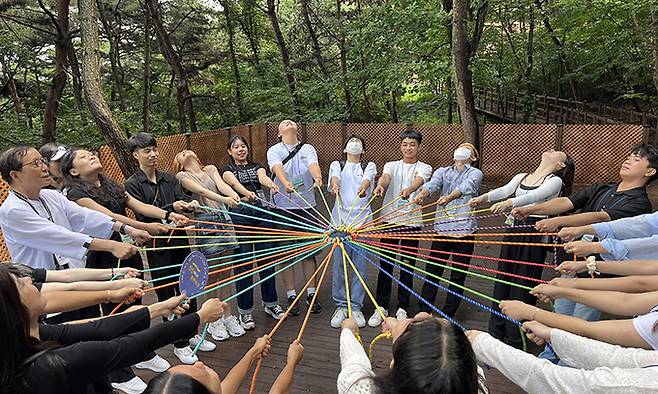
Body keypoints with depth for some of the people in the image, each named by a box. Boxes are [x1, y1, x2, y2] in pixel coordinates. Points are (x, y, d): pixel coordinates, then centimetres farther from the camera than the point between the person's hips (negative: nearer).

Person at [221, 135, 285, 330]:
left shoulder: (256, 166, 16)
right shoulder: (227, 170, 8)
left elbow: (263, 177, -8)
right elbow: (234, 182, -16)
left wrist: (271, 184, -33)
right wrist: (246, 193, -39)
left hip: (262, 214, 3)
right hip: (239, 216, -3)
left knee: (267, 259, 7)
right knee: (243, 263, -1)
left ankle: (270, 303, 23)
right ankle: (245, 311, 12)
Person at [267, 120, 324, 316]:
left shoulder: (307, 149, 5)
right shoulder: (274, 151, 1)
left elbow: (313, 164, -16)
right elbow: (277, 168, -20)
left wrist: (317, 177, -38)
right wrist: (286, 183, -41)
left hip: (306, 206, 2)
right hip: (282, 207, -1)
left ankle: (311, 294, 23)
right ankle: (291, 297, 18)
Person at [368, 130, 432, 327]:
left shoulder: (424, 168, 6)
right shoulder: (392, 165, 11)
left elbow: (418, 180, -18)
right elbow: (385, 176, -12)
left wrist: (409, 190, -42)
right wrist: (379, 186, -37)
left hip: (411, 221, -1)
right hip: (389, 219, 1)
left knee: (407, 266, 6)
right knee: (385, 265, 5)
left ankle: (402, 308, 19)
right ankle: (381, 307, 16)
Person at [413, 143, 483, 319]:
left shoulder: (475, 174, 3)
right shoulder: (442, 171, 12)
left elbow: (466, 187, -19)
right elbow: (432, 183, -10)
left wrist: (449, 197, -41)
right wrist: (421, 194, -33)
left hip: (465, 230, -1)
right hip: (442, 228, 2)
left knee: (458, 276, 6)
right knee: (432, 272, 3)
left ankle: (447, 316, 18)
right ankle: (423, 312, 14)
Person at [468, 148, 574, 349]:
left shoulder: (555, 181, -3)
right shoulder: (521, 177, 13)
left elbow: (536, 196, -22)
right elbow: (505, 190, -4)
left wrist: (509, 203, -39)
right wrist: (483, 197, -24)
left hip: (534, 233, -5)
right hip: (513, 230, 5)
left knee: (522, 283, 0)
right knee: (503, 279, 9)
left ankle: (515, 339, 14)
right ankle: (495, 333, 23)